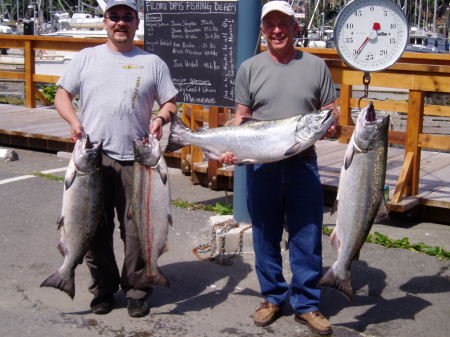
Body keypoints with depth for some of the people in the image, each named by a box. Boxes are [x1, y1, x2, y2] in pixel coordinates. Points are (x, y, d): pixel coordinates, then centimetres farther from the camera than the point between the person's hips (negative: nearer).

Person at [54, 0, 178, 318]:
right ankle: (102, 289, 23)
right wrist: (74, 121, -7)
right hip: (92, 158, 1)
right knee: (95, 228, 7)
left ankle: (137, 291, 17)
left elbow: (170, 103, 11)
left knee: (137, 229, 2)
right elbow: (62, 94, 12)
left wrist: (161, 118, -12)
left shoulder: (153, 63, 10)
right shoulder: (86, 57, 12)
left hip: (136, 160, -1)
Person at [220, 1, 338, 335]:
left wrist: (331, 126, -14)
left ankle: (306, 303, 17)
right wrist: (231, 148, -7)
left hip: (303, 164, -1)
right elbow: (242, 116, 8)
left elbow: (331, 112, 8)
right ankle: (273, 297, 26)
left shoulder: (316, 66, 5)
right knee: (265, 236, 11)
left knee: (307, 238, 3)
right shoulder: (250, 68, 6)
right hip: (260, 166, 1)